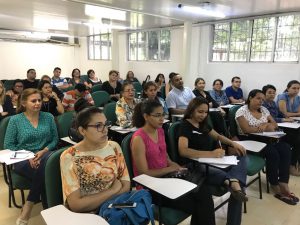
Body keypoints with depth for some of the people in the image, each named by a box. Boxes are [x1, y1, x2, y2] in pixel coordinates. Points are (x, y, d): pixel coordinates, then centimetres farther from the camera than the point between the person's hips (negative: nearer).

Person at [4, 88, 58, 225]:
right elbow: (8, 145, 1)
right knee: (43, 170, -35)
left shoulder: (48, 117, 8)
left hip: (45, 154, 2)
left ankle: (28, 207, -21)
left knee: (47, 161, -36)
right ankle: (48, 208, -16)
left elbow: (55, 139, 8)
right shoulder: (15, 120, 1)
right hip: (22, 159, -2)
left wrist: (43, 151, -12)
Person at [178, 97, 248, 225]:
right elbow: (183, 151, -24)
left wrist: (233, 144, 9)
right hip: (195, 166, -8)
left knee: (241, 157, -11)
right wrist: (211, 154, -31)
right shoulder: (185, 126, -8)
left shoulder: (203, 123, 16)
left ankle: (234, 182, -35)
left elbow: (217, 136, 30)